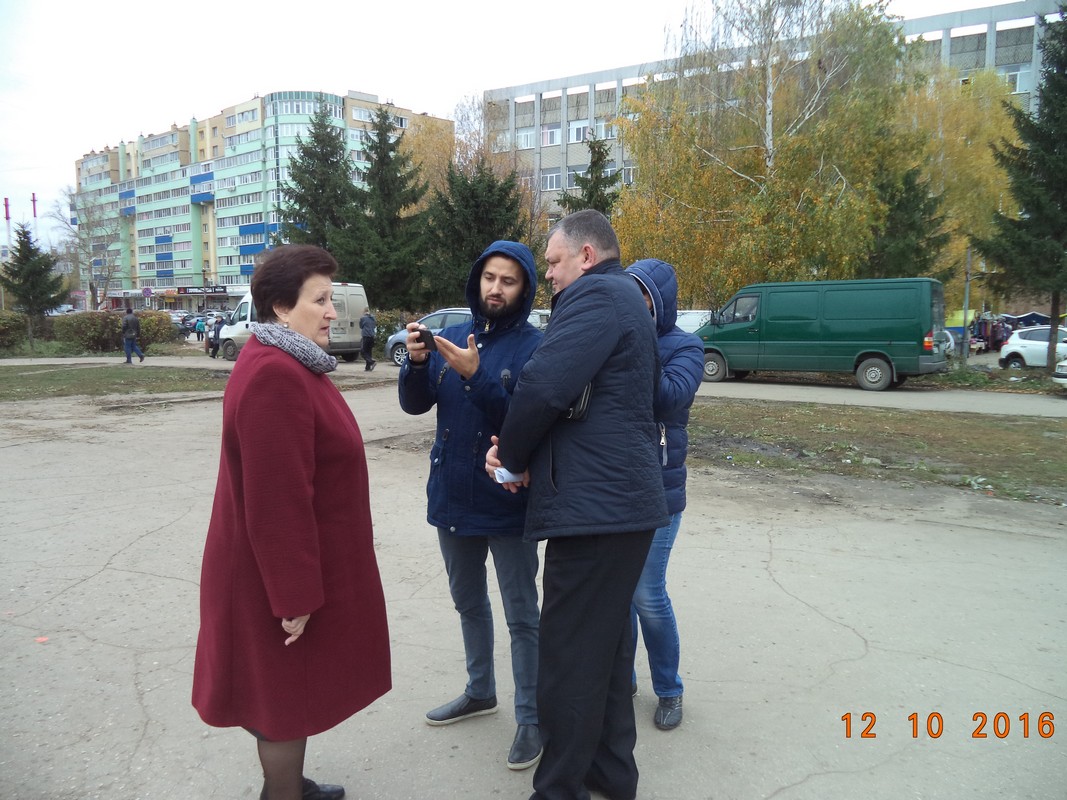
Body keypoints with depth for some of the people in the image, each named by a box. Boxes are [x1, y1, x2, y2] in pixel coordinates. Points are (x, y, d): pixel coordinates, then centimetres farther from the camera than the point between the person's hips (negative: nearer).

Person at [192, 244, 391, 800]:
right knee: (287, 690, 8)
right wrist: (296, 595, -23)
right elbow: (276, 499, -28)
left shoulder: (286, 363, 9)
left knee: (291, 688, 23)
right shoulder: (274, 376, -26)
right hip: (282, 571, -10)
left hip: (295, 561, 10)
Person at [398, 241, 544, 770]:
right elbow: (415, 404, -1)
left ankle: (530, 717, 23)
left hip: (508, 503, -6)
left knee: (521, 615, 7)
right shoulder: (452, 337, 3)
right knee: (468, 603, 22)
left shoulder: (534, 345, -13)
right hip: (452, 498, 6)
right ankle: (480, 691, 43)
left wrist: (477, 376, -32)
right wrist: (417, 361, -19)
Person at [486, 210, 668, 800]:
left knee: (570, 661, 1)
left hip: (594, 505, -11)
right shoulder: (623, 298, 22)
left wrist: (512, 458, -5)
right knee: (607, 646, 20)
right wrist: (518, 453, 3)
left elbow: (543, 386, -23)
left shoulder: (596, 294, -11)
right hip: (623, 501, 11)